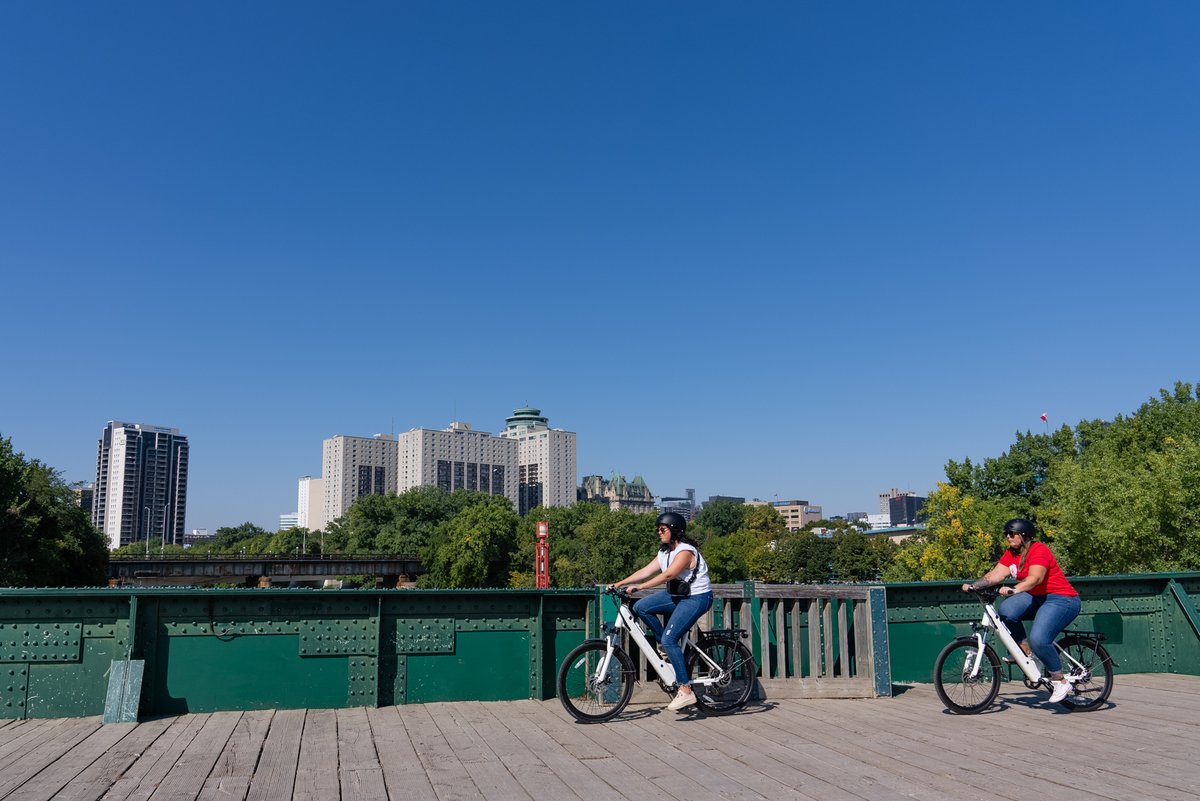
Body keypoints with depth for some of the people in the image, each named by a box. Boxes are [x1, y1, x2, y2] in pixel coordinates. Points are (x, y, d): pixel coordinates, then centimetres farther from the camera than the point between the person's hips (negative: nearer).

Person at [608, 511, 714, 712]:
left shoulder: (685, 551, -20)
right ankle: (667, 647, 7)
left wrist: (641, 586, -38)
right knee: (641, 607, -7)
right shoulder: (665, 551, 8)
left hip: (697, 597, -9)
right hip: (679, 594, 9)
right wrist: (619, 584, -7)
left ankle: (686, 691, -13)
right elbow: (646, 571, 2)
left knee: (669, 639, -19)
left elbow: (668, 575, -32)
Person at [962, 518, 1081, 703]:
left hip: (1061, 600, -8)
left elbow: (1035, 578, -34)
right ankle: (1024, 648, -1)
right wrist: (973, 586, -18)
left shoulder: (1039, 550, -18)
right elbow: (996, 574, -4)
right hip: (1037, 598, 8)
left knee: (1038, 639, -25)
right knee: (1007, 610, -20)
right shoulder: (1012, 553, 5)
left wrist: (1013, 590, -49)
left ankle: (1060, 681, -4)